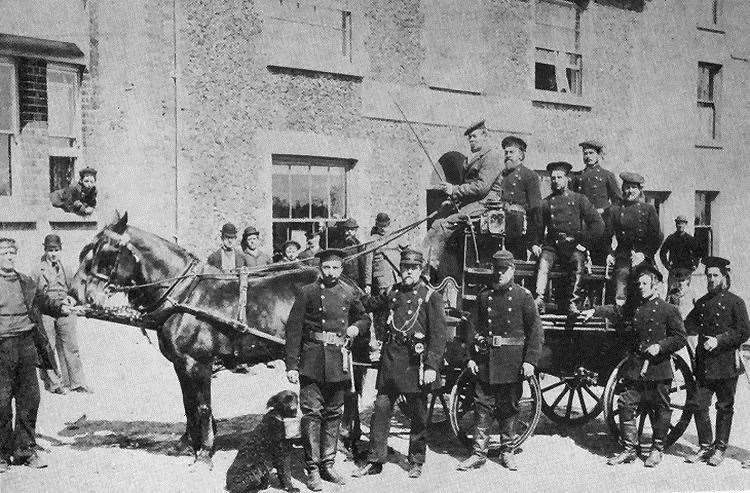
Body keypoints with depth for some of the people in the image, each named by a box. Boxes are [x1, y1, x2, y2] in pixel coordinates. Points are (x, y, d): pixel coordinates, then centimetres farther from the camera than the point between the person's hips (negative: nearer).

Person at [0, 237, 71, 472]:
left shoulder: (26, 283, 14)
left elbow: (44, 302, 21)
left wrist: (61, 308, 3)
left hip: (27, 344, 4)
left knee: (29, 399, 7)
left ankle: (25, 450, 18)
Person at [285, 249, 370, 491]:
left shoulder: (350, 293, 9)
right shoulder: (308, 292, -1)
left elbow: (364, 318, 24)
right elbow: (293, 329, -4)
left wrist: (357, 327, -1)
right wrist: (292, 365, -9)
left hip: (339, 361, 4)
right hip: (312, 360, -3)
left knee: (334, 414, 11)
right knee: (312, 413, -4)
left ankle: (328, 464, 23)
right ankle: (312, 470, 5)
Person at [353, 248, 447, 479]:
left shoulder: (431, 297, -5)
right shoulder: (392, 293, 9)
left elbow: (438, 335, -9)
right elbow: (372, 306, 29)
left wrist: (432, 367, -15)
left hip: (415, 363, -4)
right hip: (390, 360, 4)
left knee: (418, 416, 8)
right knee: (380, 410, 5)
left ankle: (416, 462, 23)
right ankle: (375, 461, 15)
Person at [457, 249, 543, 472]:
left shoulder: (523, 296, -1)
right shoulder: (484, 296, 8)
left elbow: (536, 330, -3)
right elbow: (475, 328, 12)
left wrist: (530, 361, -11)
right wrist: (471, 357, 5)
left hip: (513, 361, -2)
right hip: (485, 359, 2)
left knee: (509, 407, 9)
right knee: (483, 407, 3)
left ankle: (507, 451, 24)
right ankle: (479, 453, 10)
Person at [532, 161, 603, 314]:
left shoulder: (579, 200, 10)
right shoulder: (546, 203, 15)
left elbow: (598, 225, 5)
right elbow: (537, 227, 20)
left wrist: (584, 243, -3)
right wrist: (534, 244, 2)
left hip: (574, 244, -1)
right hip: (552, 244, 1)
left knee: (578, 262, -33)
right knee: (543, 262, -30)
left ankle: (573, 302, -30)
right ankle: (539, 301, -39)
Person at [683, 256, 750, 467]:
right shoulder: (702, 302, 13)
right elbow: (689, 326, 12)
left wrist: (719, 340, -18)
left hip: (726, 363, -4)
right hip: (704, 363, 5)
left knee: (725, 407, 6)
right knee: (698, 405, 3)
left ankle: (720, 448, 19)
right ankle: (705, 447, 17)